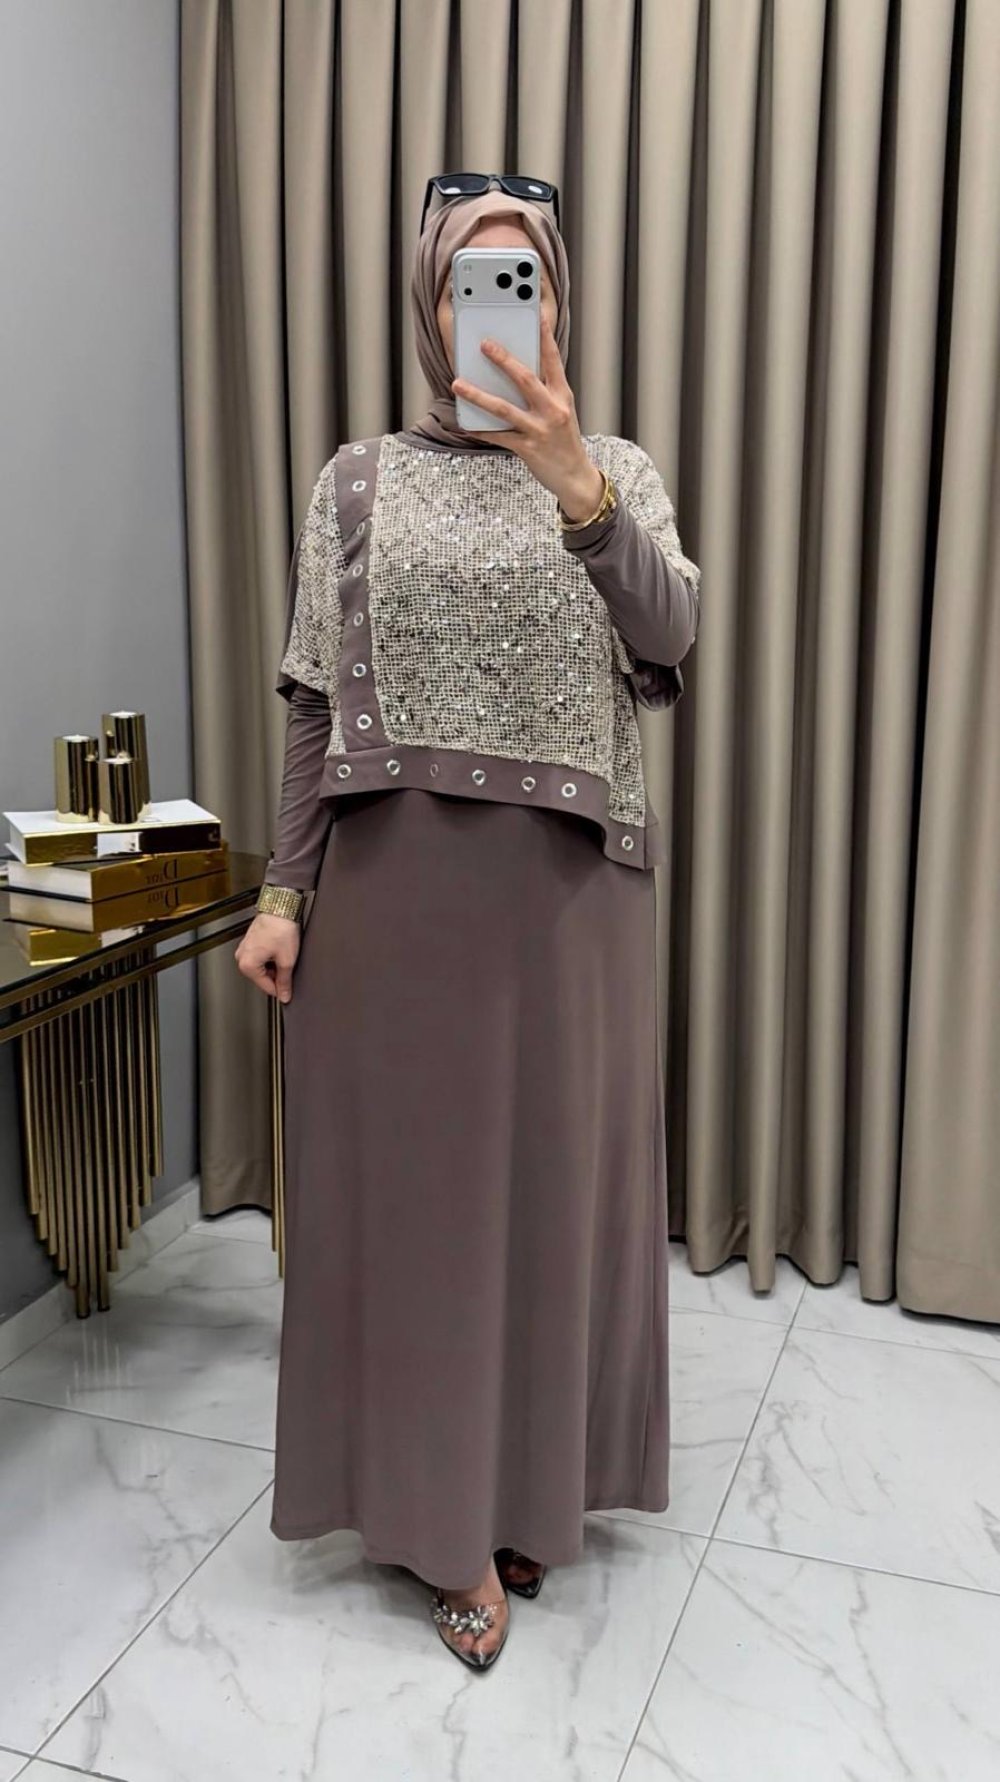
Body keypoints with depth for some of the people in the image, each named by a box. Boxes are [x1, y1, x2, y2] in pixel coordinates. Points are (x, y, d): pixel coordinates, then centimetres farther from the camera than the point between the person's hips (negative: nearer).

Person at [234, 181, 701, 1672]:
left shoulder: (620, 471, 6)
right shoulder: (361, 482, 6)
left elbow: (670, 635, -13)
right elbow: (318, 708, 4)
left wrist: (573, 481, -28)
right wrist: (282, 893, -2)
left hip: (568, 883, 1)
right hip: (398, 879, 0)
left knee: (554, 1167, 9)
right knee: (411, 1174, 5)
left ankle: (532, 1484, 32)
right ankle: (444, 1513, 24)